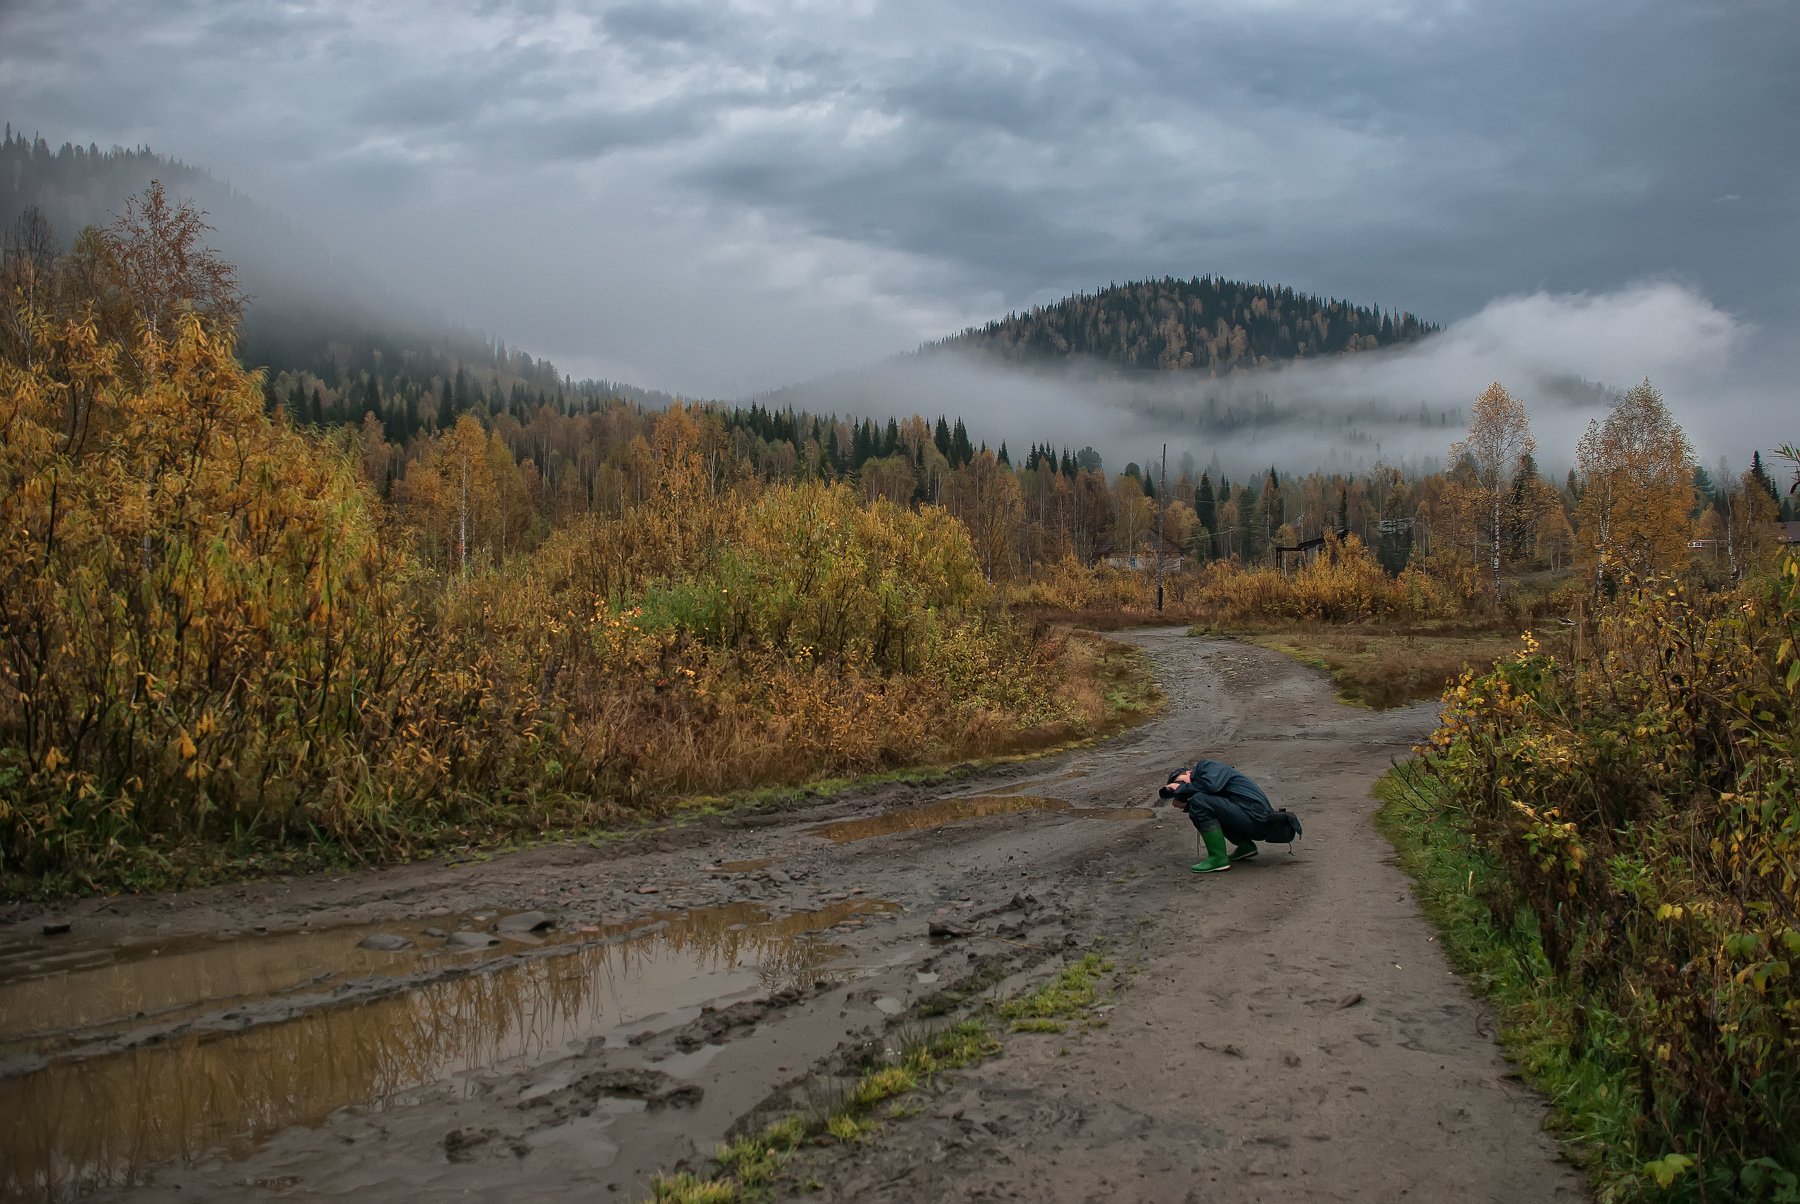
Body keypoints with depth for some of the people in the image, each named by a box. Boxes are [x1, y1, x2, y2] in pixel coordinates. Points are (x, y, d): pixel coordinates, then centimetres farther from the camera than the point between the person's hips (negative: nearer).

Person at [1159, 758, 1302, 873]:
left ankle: (1219, 858, -15)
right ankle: (1245, 846, 17)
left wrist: (1182, 789, -8)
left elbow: (1211, 784, -22)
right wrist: (1185, 805, 0)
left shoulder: (1206, 766, 0)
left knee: (1199, 802, -19)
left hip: (1254, 815, -10)